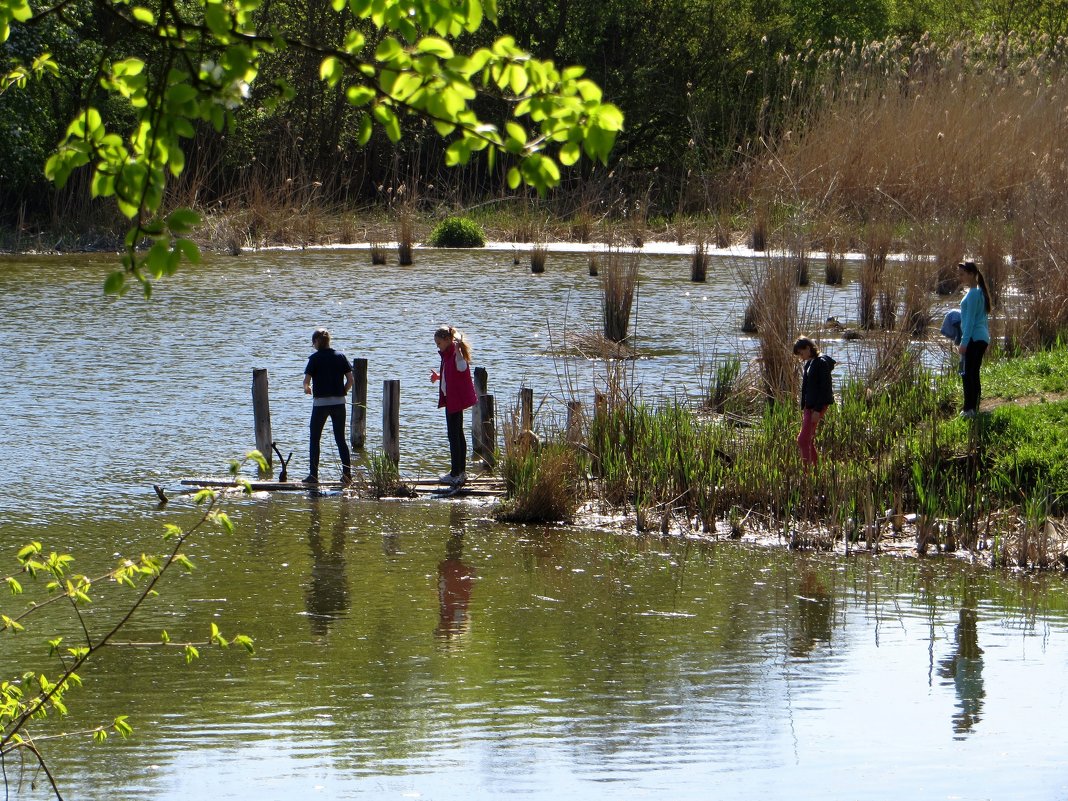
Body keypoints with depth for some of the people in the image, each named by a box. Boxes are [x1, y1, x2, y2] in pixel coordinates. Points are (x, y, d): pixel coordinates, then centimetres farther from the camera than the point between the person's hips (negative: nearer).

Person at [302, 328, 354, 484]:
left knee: (315, 440, 7)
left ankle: (313, 475, 4)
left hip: (320, 403, -3)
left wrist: (307, 388, 11)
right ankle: (347, 474, 2)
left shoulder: (315, 358, -6)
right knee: (340, 439, 10)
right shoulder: (340, 357, 4)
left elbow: (307, 380, -11)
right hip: (339, 403, 3)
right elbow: (350, 379, 1)